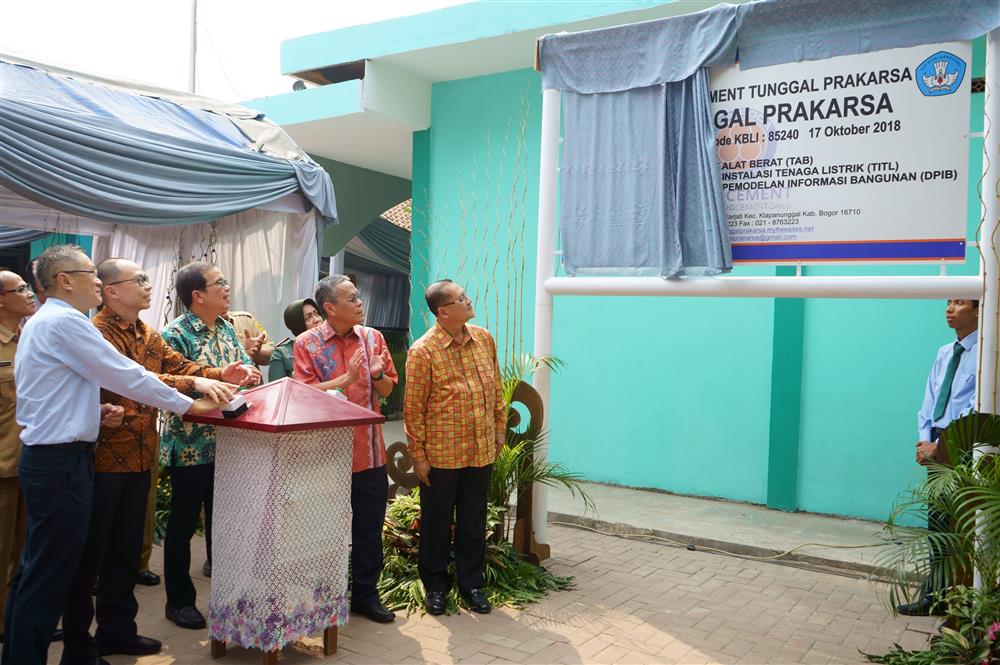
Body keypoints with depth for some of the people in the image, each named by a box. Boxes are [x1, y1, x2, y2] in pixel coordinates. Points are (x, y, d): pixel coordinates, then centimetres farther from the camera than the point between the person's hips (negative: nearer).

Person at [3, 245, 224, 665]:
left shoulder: (41, 321, 16)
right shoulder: (64, 322, -17)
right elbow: (125, 374, -17)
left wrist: (93, 411, 6)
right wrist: (187, 405, -9)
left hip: (46, 457, 11)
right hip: (61, 461, -11)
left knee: (35, 569, 18)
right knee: (49, 575, -1)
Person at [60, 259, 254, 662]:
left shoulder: (147, 336, 14)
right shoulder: (97, 333, -16)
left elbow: (179, 366, 6)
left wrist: (219, 375, -12)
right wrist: (194, 384, -37)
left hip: (139, 456, 9)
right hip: (102, 456, -8)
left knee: (127, 547, 17)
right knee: (89, 551, 3)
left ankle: (117, 629, 30)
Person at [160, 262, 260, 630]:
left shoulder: (227, 329, 9)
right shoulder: (176, 334, -13)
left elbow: (249, 368, 11)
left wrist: (248, 373, -12)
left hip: (228, 443, 7)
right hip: (191, 444, -6)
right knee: (183, 524, 6)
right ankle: (179, 600, 20)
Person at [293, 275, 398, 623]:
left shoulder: (372, 337, 5)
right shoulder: (307, 343, -6)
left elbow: (387, 389, 8)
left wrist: (377, 375, -13)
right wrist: (347, 378, -21)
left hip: (369, 450, 3)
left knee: (369, 528, 11)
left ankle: (365, 594, 25)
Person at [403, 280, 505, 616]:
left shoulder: (484, 339, 3)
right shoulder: (423, 351, -14)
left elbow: (496, 388, 13)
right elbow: (413, 408, -11)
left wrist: (500, 427, 12)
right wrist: (418, 455, -10)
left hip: (481, 451, 5)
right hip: (441, 455, -4)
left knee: (474, 521, 15)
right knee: (437, 522, 11)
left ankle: (471, 583, 30)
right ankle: (435, 584, 28)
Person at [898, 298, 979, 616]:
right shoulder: (944, 353, 13)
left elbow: (977, 409, -16)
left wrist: (941, 446, -15)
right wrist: (924, 440, 1)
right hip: (937, 446, 8)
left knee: (955, 524, -4)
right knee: (937, 521, 12)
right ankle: (932, 596, 21)